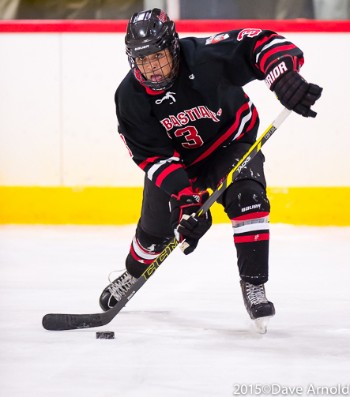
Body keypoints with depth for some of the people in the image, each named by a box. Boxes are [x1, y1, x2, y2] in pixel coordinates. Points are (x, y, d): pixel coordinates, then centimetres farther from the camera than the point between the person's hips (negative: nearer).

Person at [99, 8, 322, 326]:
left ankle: (253, 286, -17)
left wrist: (284, 77, -55)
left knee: (248, 200, -28)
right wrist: (187, 197, -35)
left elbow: (263, 44, -35)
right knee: (155, 229, 12)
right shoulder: (130, 98, -25)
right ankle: (133, 273, 45)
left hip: (231, 141, -2)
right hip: (176, 158, 2)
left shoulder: (205, 57, -34)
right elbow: (154, 157, -24)